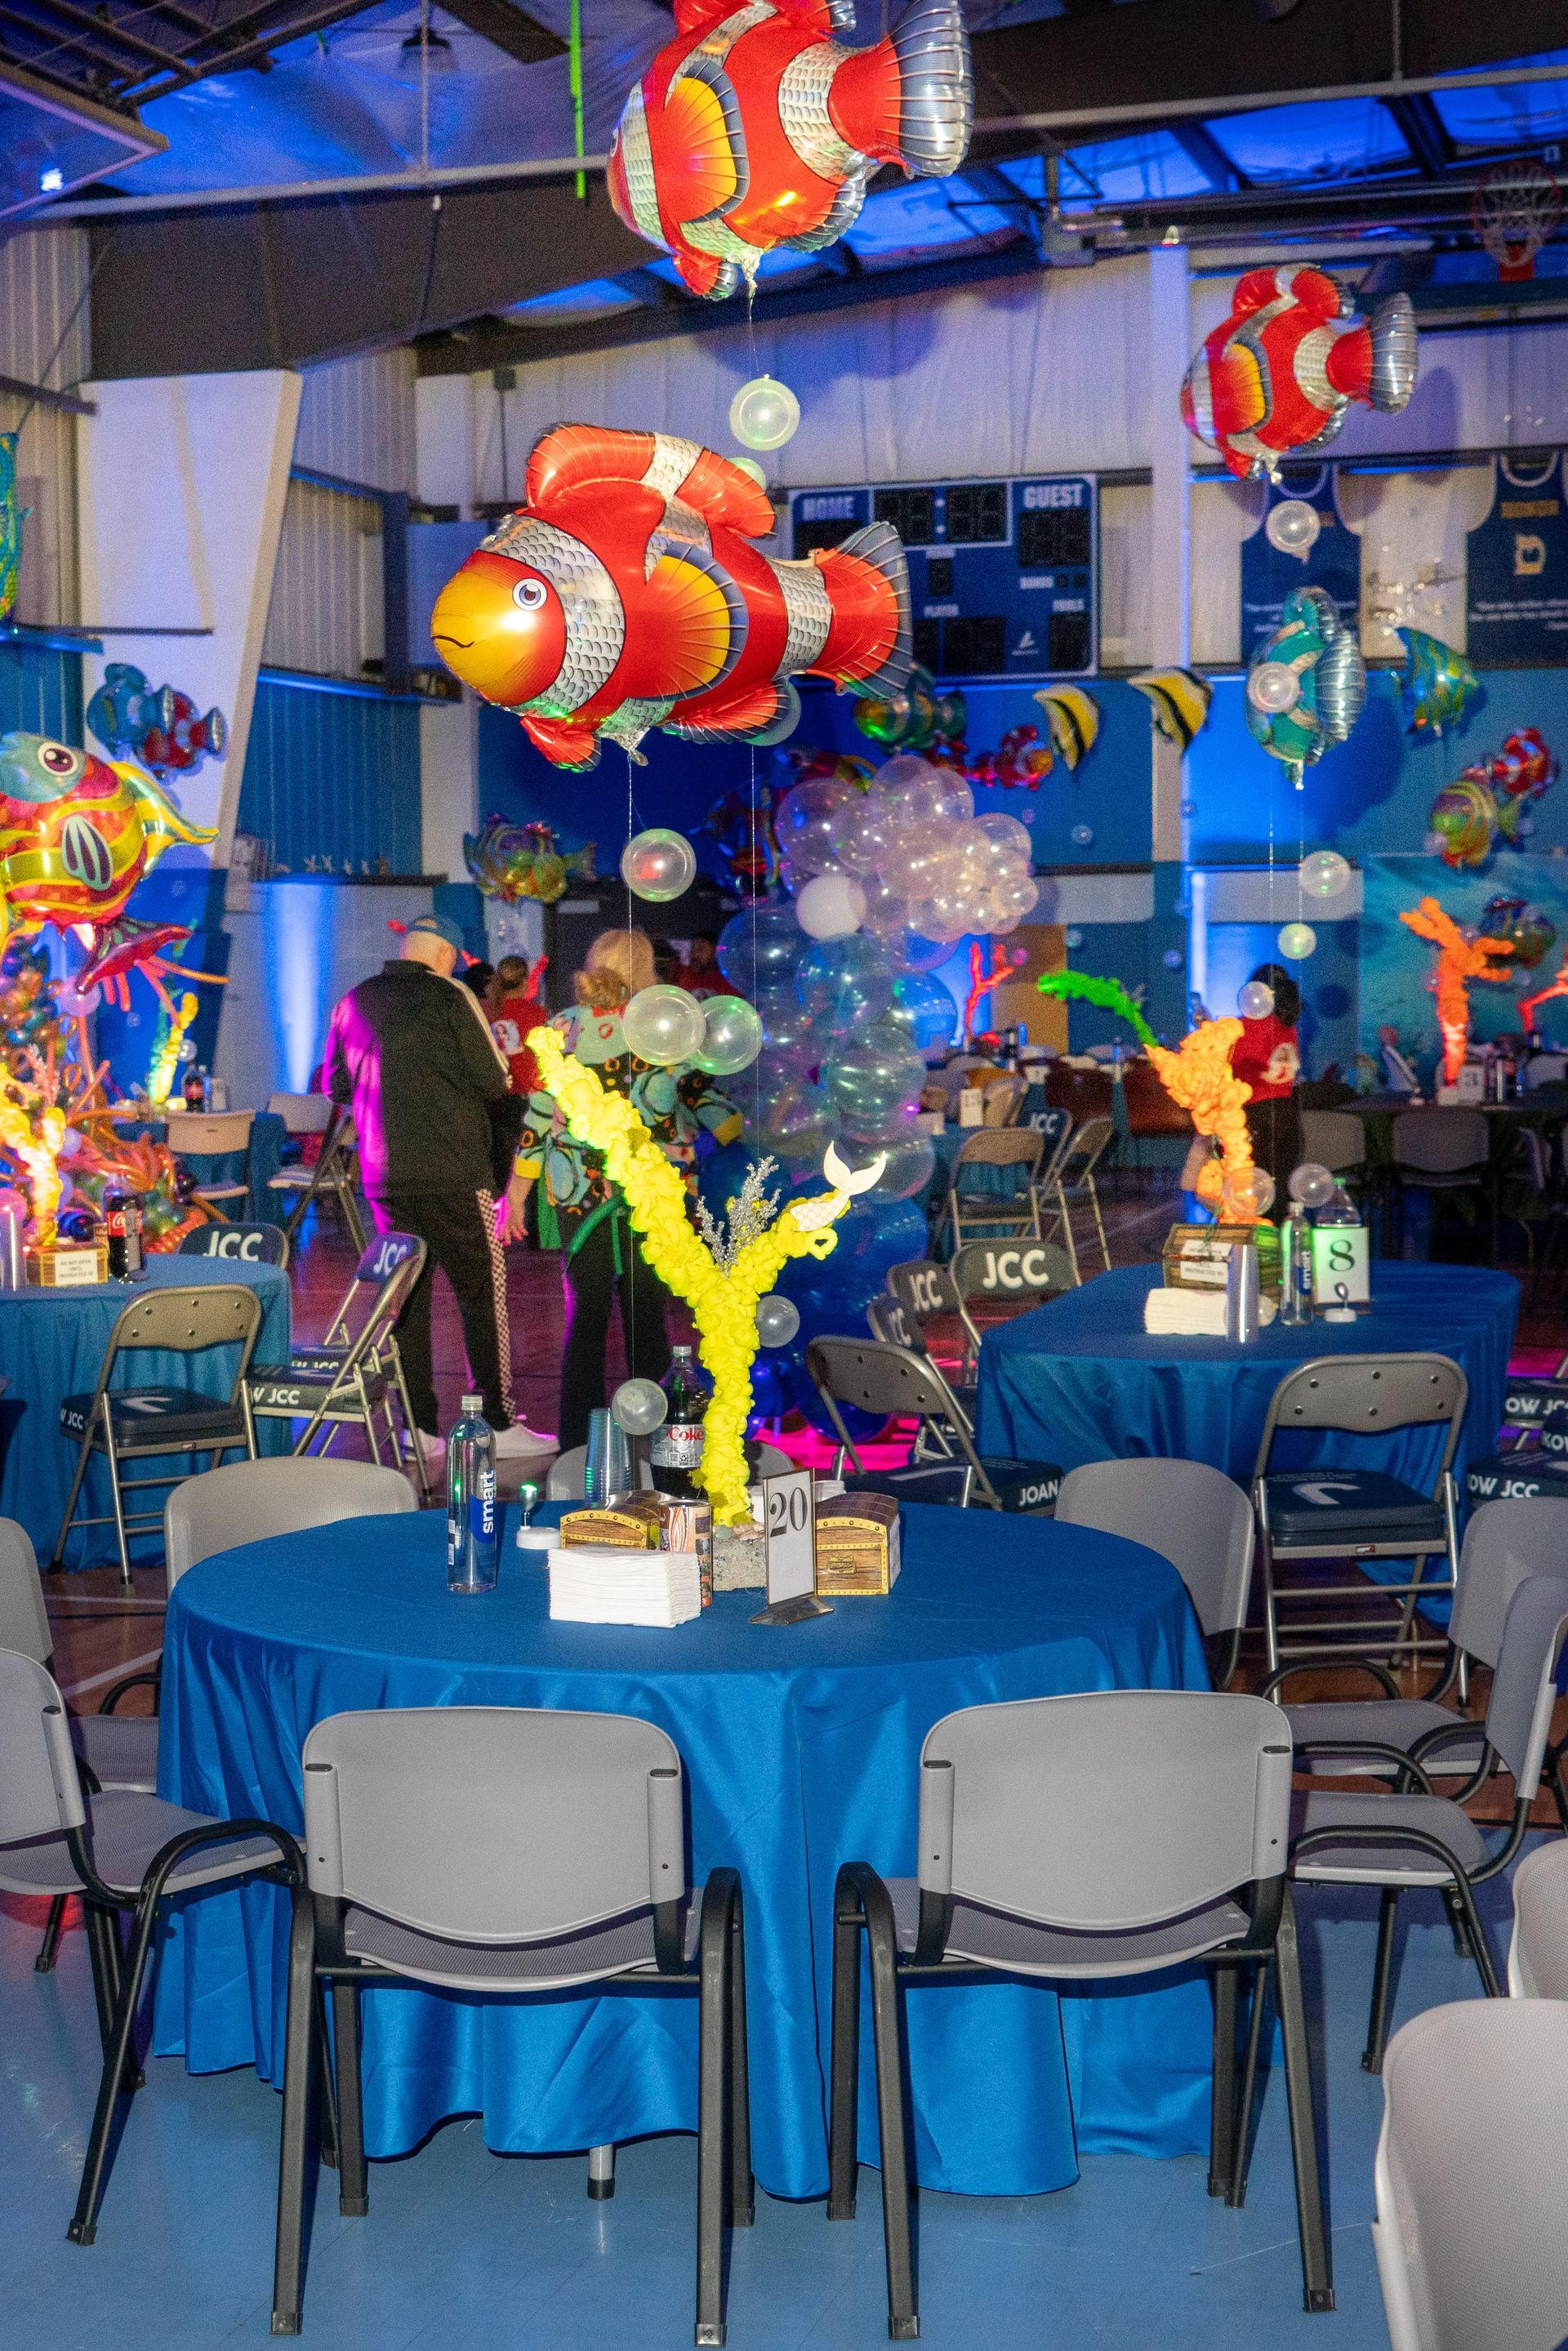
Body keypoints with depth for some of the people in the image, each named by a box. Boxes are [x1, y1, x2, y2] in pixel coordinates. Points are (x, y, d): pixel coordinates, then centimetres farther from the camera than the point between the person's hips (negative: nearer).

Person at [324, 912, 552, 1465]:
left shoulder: (354, 1003, 8)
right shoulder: (451, 996, -8)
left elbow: (335, 1086, 20)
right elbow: (496, 1083, -9)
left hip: (383, 1175, 5)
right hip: (453, 1171, -5)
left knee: (408, 1295, 11)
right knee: (482, 1295, 3)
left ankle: (420, 1427, 12)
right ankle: (498, 1424, 3)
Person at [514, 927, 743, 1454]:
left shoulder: (561, 1030, 1)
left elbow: (538, 1118, 4)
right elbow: (705, 1099, -4)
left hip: (578, 1195, 2)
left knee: (586, 1316, 9)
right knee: (646, 1318, 7)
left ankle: (578, 1444, 10)